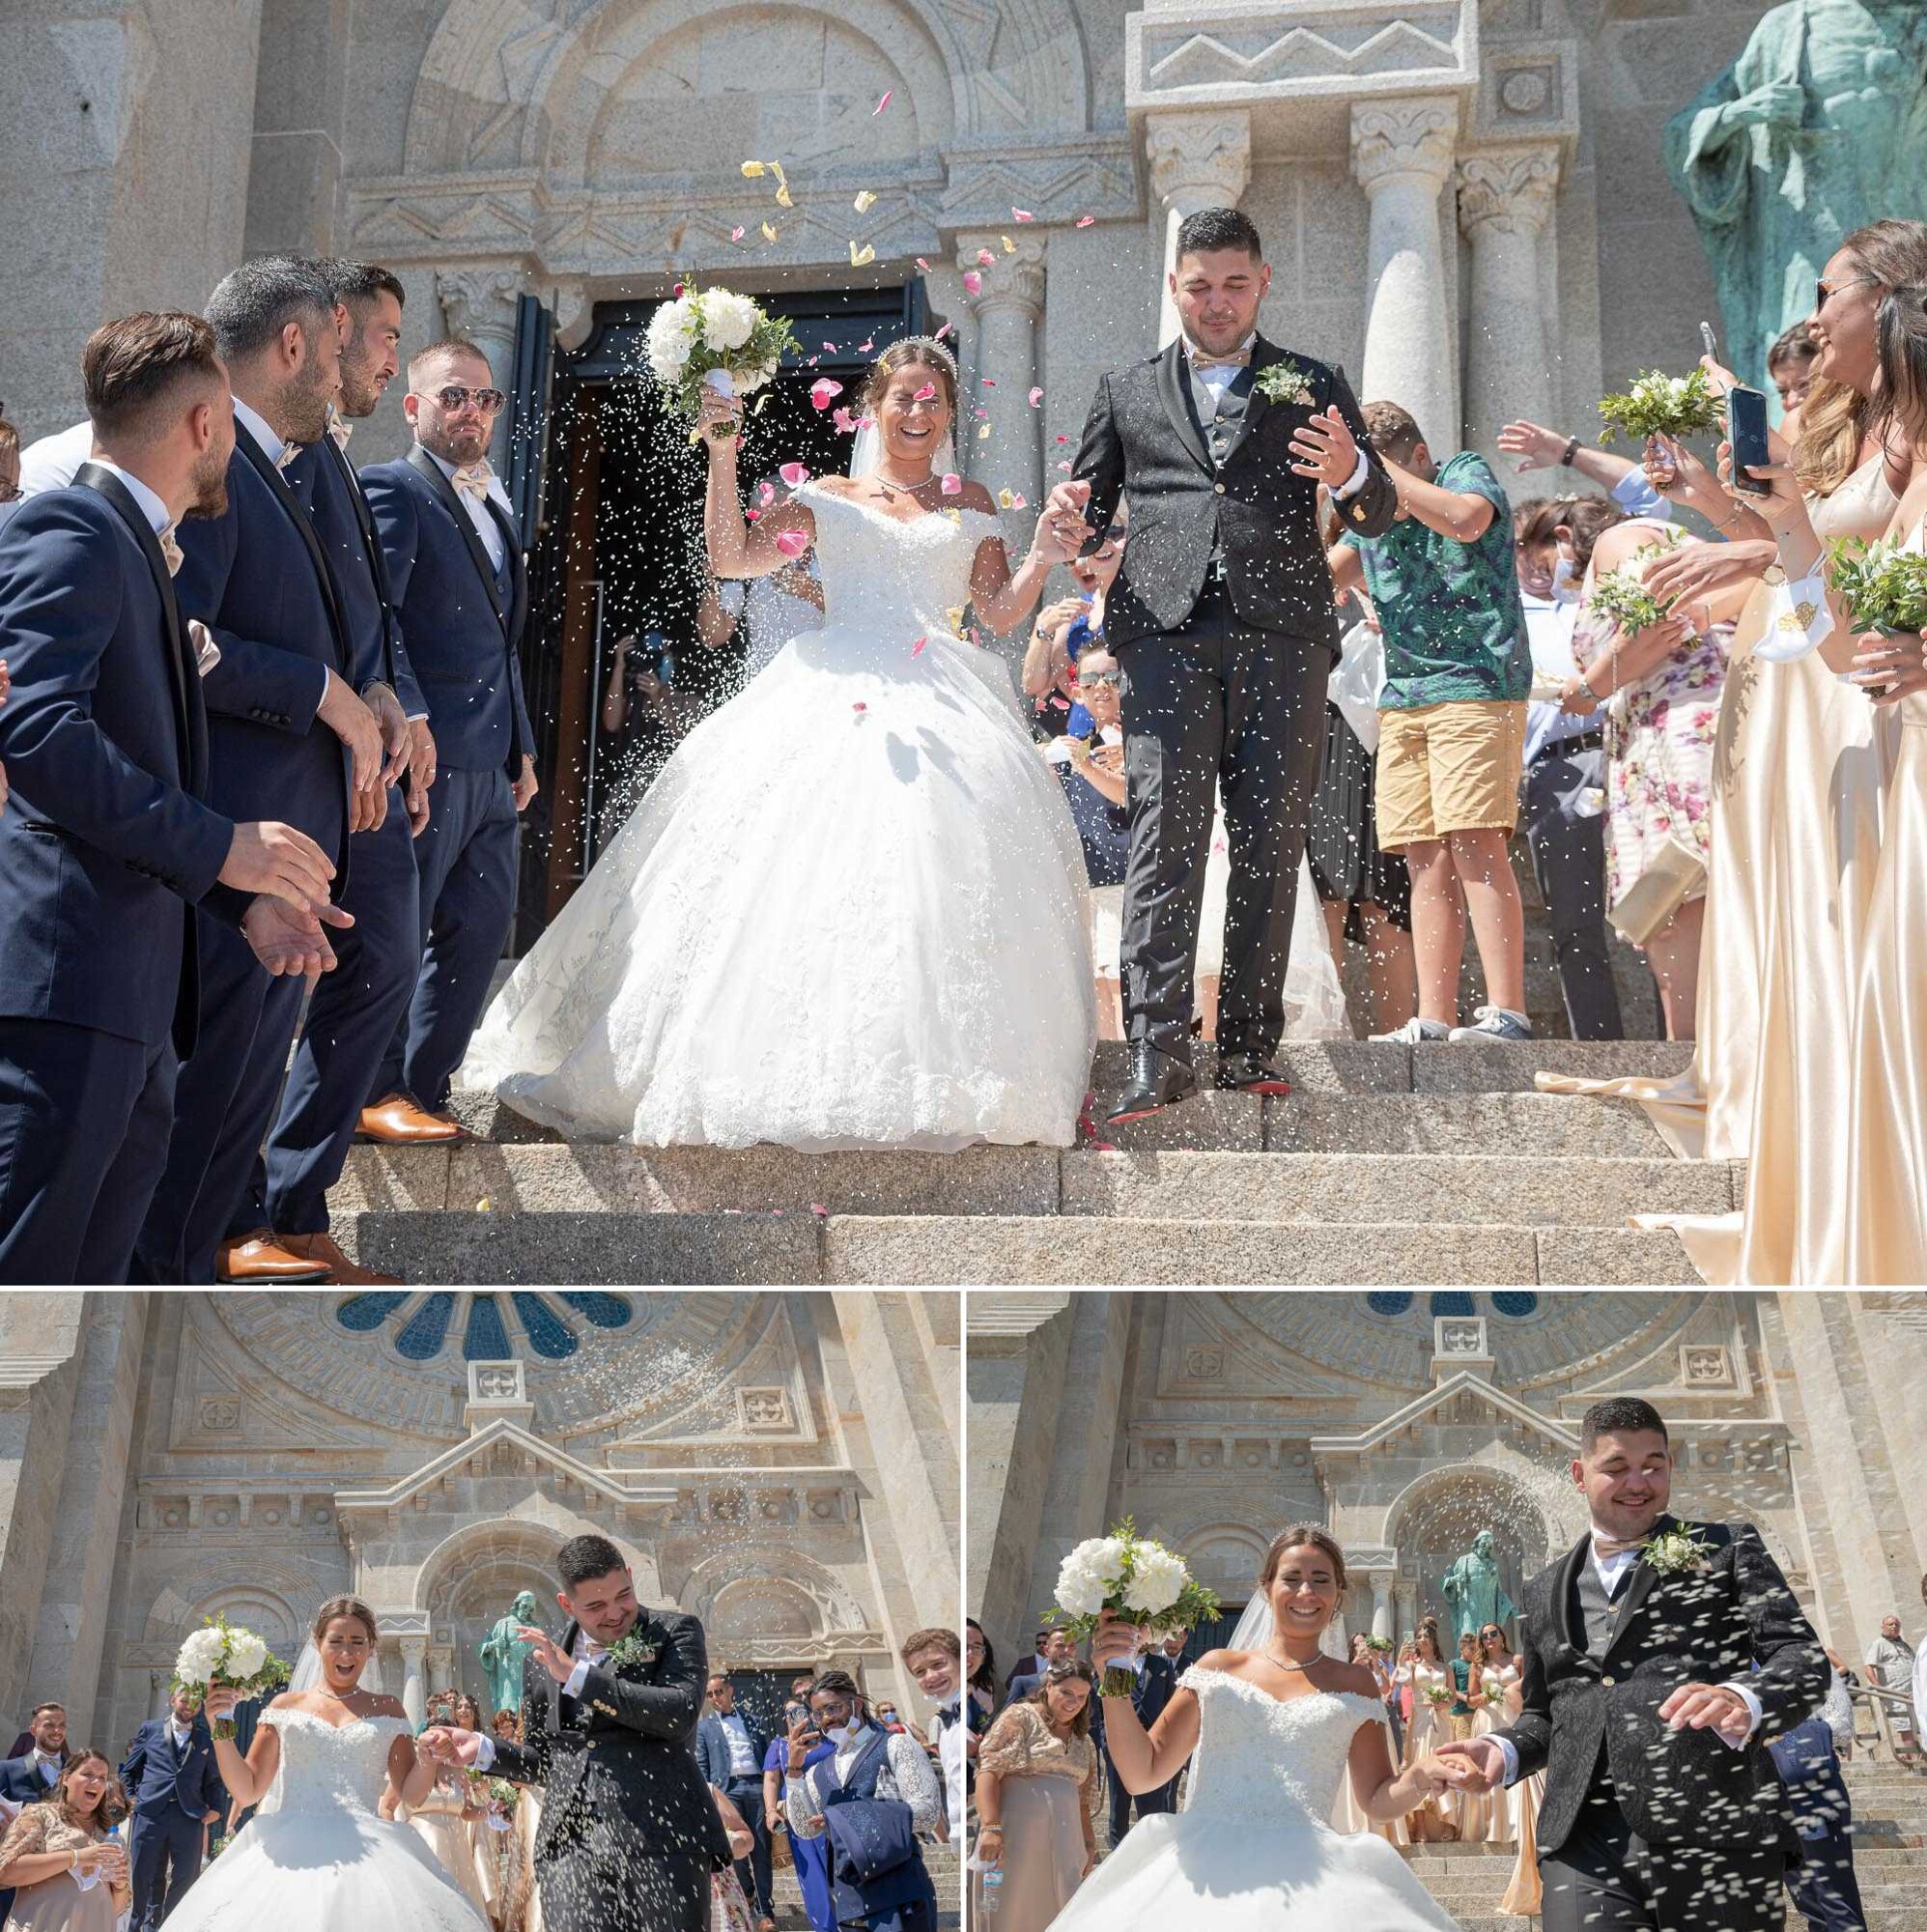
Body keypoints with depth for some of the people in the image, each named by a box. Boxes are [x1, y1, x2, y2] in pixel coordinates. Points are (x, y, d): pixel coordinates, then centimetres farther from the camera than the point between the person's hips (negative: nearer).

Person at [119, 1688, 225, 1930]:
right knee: (142, 1876, 1)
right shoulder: (151, 1729, 13)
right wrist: (132, 1796, 3)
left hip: (190, 1817, 1)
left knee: (185, 1879, -2)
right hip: (151, 1813, -1)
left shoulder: (206, 1739, 15)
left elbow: (213, 1780, 15)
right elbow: (129, 1769, 16)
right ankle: (134, 1925, 12)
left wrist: (216, 1808, 2)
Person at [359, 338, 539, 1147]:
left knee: (482, 929, 10)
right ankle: (379, 1095, 9)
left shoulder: (497, 507, 21)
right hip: (428, 751, -9)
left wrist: (522, 745, 20)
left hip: (491, 764, 9)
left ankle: (426, 1088, 19)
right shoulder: (392, 489, -6)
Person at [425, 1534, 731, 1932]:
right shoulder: (543, 1661, 17)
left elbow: (680, 1713, -12)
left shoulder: (677, 1632, 5)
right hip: (572, 1848, 3)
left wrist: (577, 1676, -11)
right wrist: (482, 1750, 7)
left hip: (662, 1840, -2)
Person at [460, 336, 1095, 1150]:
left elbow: (1001, 613, 14)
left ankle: (925, 1081, -21)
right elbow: (731, 556, 8)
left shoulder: (971, 506, 21)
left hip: (940, 706, 0)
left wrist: (1044, 555, -2)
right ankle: (791, 1071, -11)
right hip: (833, 697, 0)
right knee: (802, 866, -13)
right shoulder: (827, 498, 18)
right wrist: (722, 456, -1)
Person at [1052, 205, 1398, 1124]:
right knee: (1164, 837, -11)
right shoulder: (1126, 391, 21)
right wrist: (1071, 518, -3)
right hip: (1166, 634, 0)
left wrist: (1351, 474, -13)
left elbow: (1378, 516, 11)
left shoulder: (1314, 386, 19)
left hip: (1282, 637, 1)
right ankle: (1157, 1050, -15)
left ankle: (1249, 1044, 4)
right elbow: (1091, 512, 22)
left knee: (1270, 849, -1)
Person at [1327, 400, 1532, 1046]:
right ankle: (1433, 1021, 0)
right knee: (1426, 861, 1)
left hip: (1477, 685, -6)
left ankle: (1506, 1012, -17)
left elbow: (1465, 520, -21)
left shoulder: (1467, 471, 1)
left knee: (1474, 846, -15)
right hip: (1402, 698, 6)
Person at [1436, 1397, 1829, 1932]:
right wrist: (1504, 1752, 4)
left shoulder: (1726, 1548, 10)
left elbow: (1802, 1656, -1)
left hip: (1712, 1840, -2)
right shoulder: (1543, 1592, 21)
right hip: (1584, 1847, 2)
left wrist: (1743, 1701, -24)